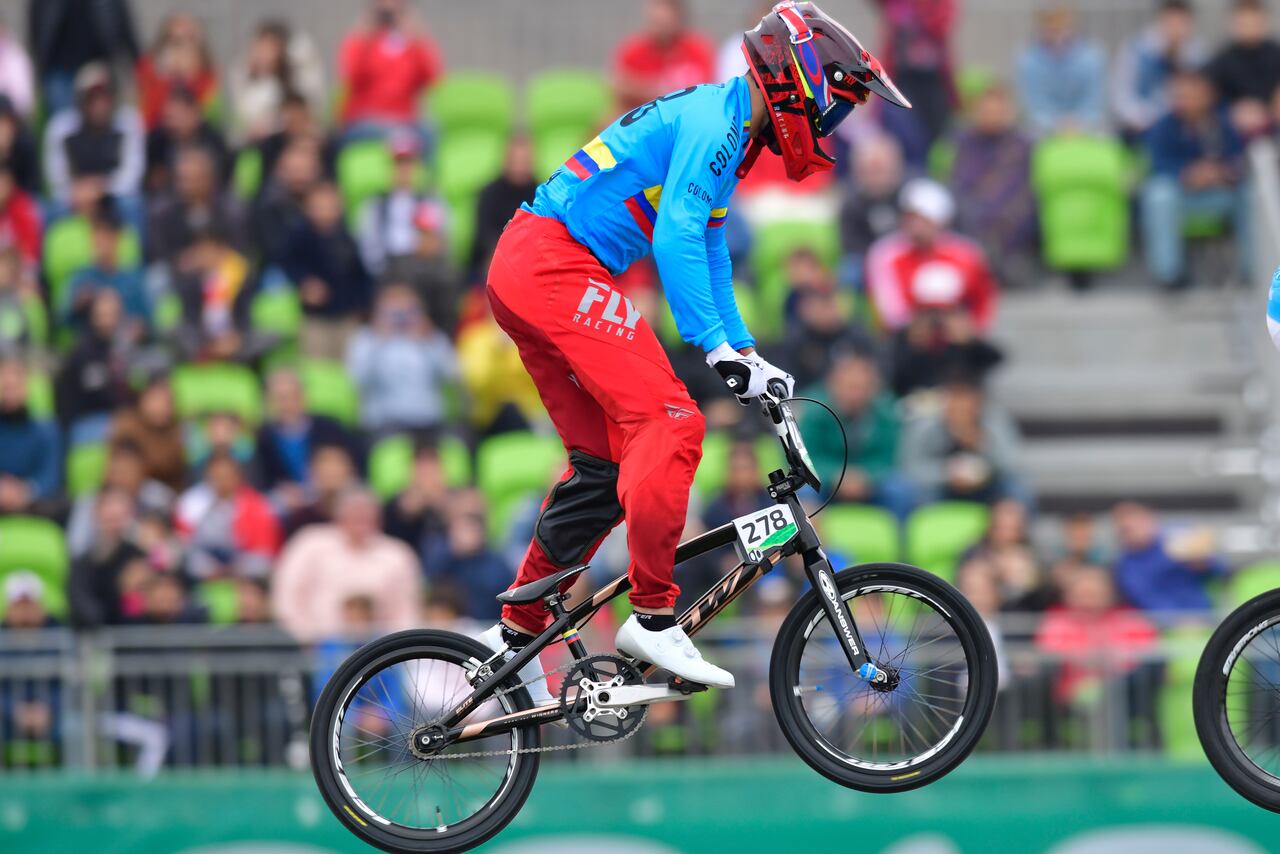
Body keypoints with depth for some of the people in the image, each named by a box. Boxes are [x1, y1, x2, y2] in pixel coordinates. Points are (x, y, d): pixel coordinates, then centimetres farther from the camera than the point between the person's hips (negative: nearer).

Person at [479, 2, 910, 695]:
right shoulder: (714, 120, -12)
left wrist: (747, 353, 19)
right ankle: (652, 618, -18)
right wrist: (719, 349, -25)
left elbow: (710, 251, 27)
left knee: (603, 464, 12)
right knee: (670, 422, -17)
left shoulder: (726, 139, 21)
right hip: (555, 265, -11)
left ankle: (515, 636, 17)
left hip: (523, 273, 11)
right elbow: (676, 237, -23)